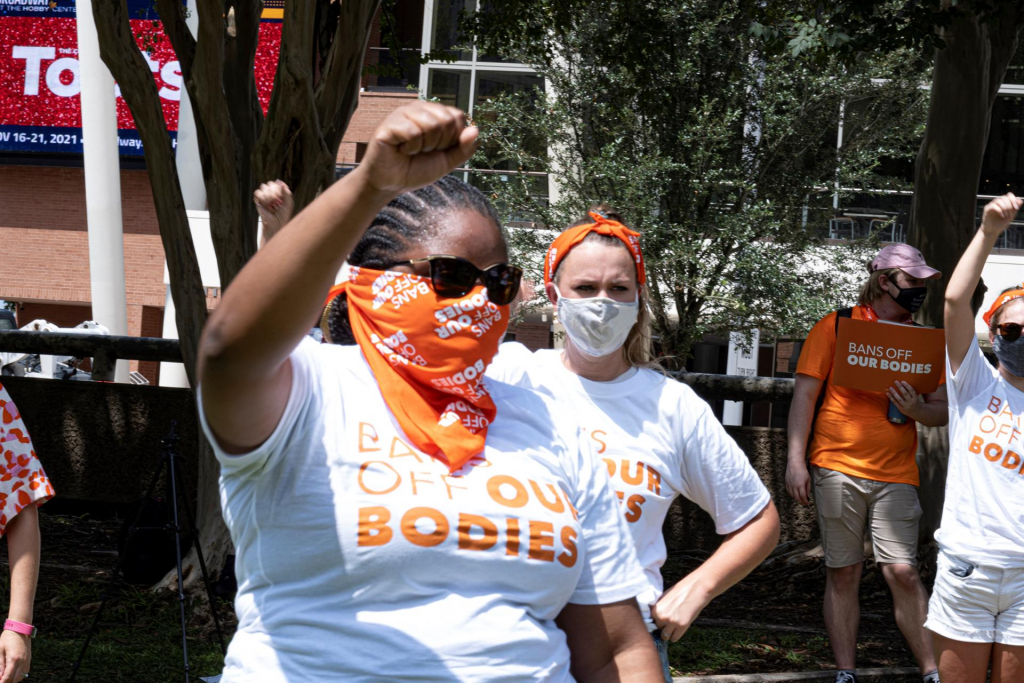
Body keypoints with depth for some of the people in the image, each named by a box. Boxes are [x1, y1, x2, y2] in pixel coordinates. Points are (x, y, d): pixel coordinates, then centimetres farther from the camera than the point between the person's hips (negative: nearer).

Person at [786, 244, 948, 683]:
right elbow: (805, 394, 1)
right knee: (843, 573, 3)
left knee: (902, 571, -7)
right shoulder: (836, 326, 3)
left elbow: (943, 413, 12)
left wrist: (918, 409, -11)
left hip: (896, 474, 2)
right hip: (837, 469, -1)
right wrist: (795, 460, -7)